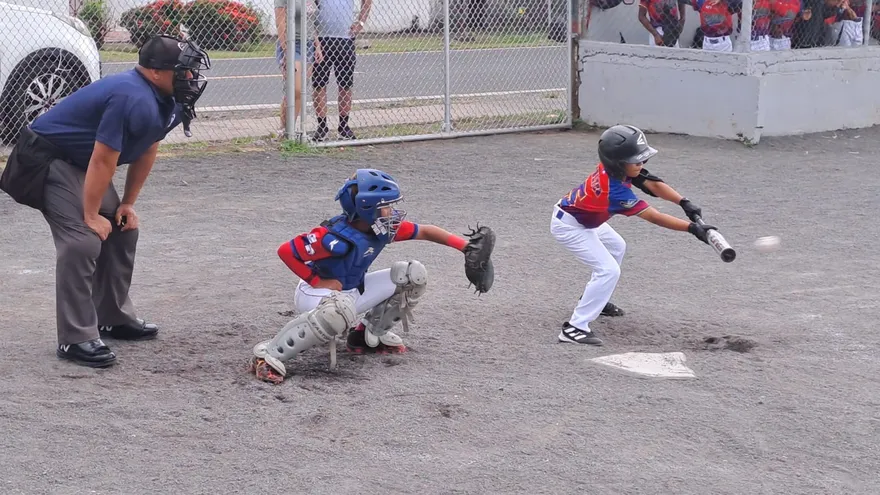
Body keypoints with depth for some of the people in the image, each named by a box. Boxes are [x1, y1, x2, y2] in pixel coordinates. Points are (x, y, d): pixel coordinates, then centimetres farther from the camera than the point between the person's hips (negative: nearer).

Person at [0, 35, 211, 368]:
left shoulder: (166, 102, 1)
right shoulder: (133, 100, -31)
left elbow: (146, 152, 12)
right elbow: (103, 161, -27)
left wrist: (128, 204, 10)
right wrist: (91, 216, -19)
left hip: (80, 163, 11)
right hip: (47, 161, -10)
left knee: (122, 229, 13)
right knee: (83, 242, -20)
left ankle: (114, 318, 26)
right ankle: (75, 339, -15)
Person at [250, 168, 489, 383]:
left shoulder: (384, 228, -10)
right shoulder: (336, 237, -32)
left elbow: (425, 231, 1)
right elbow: (286, 251, -28)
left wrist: (465, 245, -5)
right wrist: (317, 281, -23)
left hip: (352, 291, 8)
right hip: (317, 294, -8)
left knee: (413, 275, 1)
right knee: (341, 308, -45)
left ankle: (369, 335, 14)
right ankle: (269, 355, -32)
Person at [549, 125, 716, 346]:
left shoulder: (613, 168, -15)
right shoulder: (616, 190, -37)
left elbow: (653, 184, -15)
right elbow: (654, 217, -36)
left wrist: (684, 203, -27)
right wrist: (692, 227, -37)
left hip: (584, 218, 10)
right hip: (569, 226, -10)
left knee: (616, 247, 29)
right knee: (609, 270, -18)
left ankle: (596, 299, 41)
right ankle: (575, 328, -18)